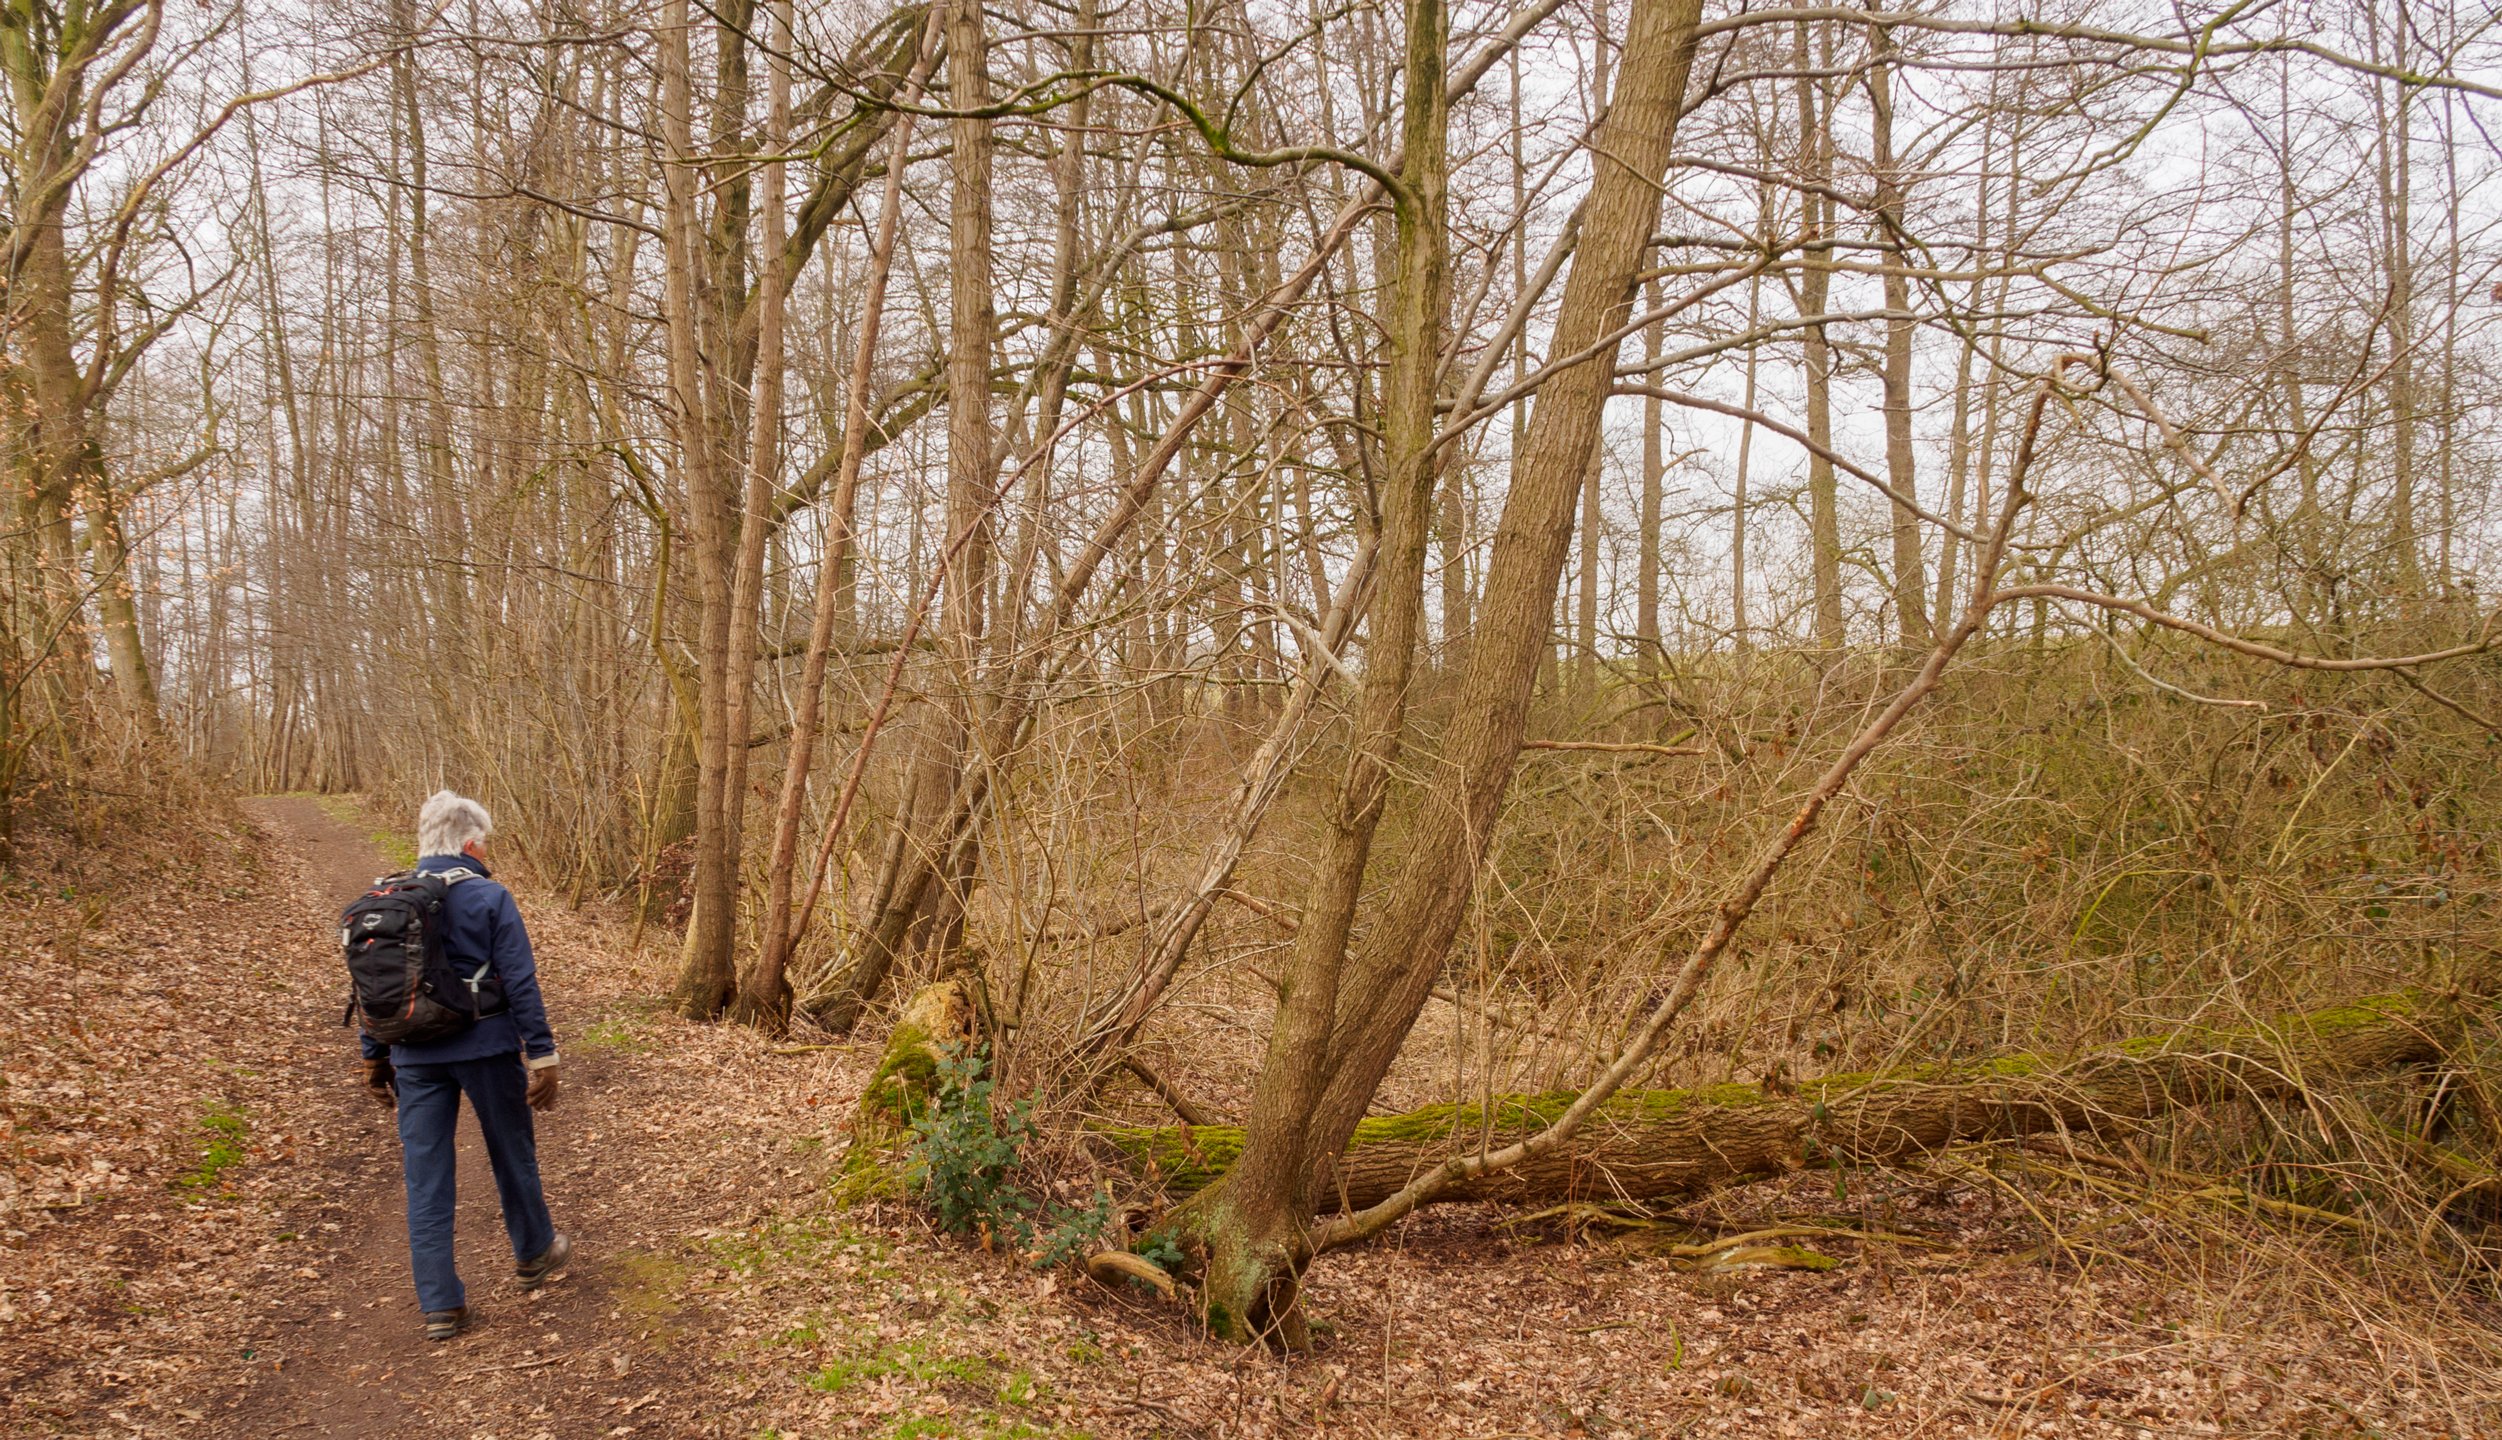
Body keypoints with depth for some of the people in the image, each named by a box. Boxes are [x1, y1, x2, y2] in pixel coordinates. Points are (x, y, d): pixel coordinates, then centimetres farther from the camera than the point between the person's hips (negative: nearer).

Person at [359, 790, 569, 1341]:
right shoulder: (488, 898, -9)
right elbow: (520, 983, -12)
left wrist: (375, 1057, 20)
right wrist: (542, 1053, -8)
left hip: (415, 1057, 3)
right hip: (485, 1048, -3)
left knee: (425, 1174, 6)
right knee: (512, 1156, 17)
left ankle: (440, 1305, 8)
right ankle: (534, 1254, 35)